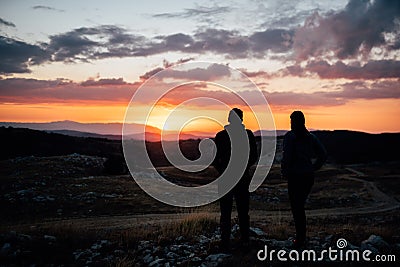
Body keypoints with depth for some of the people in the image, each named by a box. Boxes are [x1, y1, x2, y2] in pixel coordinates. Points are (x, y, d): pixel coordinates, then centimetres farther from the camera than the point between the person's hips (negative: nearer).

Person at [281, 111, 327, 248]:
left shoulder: (290, 136, -10)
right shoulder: (311, 137, 8)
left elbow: (287, 156, -19)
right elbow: (323, 155, 6)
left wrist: (284, 172, -6)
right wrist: (313, 168, 10)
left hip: (295, 176, -6)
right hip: (308, 177, 6)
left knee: (296, 207, 3)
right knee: (300, 206, 18)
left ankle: (300, 240, 6)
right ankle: (301, 237, 23)